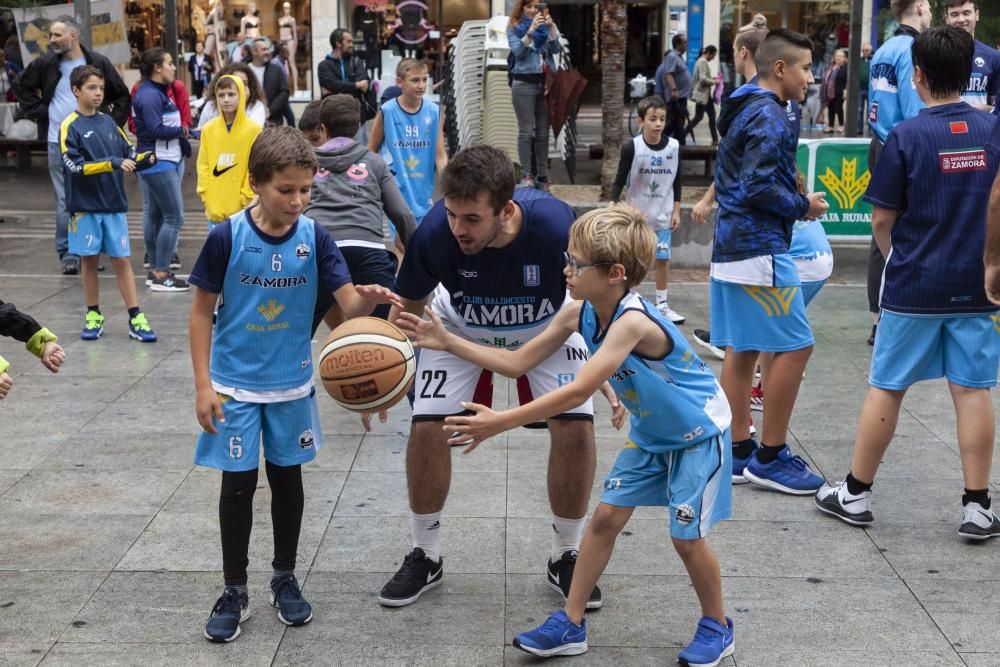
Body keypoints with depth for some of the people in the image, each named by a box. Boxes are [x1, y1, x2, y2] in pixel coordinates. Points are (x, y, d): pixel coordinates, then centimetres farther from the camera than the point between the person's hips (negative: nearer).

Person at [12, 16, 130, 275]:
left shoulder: (98, 64, 0)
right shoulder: (45, 64, 3)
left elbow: (122, 96, 10)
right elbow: (21, 86, 18)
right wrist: (37, 112, 7)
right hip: (59, 142, 0)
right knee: (65, 201, 0)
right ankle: (68, 254, 5)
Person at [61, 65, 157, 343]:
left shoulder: (108, 121, 8)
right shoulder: (70, 127, -6)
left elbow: (128, 153, 9)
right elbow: (75, 166, -16)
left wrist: (144, 159, -12)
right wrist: (111, 163, -25)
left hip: (114, 204, 3)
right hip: (85, 206, -3)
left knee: (121, 259, 3)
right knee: (89, 259, 7)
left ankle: (136, 319, 3)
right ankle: (94, 316, 19)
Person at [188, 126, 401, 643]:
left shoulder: (314, 238, -8)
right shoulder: (227, 237, -14)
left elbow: (347, 303, -14)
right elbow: (202, 311, -7)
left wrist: (368, 300, -38)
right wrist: (203, 385, -9)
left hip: (292, 384, 2)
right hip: (235, 383, -2)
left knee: (287, 477, 12)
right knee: (237, 483, 2)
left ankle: (284, 579, 30)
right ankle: (234, 591, 18)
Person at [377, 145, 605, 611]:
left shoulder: (556, 225, -38)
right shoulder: (434, 232, -34)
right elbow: (409, 306, -13)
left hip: (547, 329, 0)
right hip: (461, 330, 1)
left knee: (576, 427, -14)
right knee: (427, 427, -12)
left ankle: (565, 558, 9)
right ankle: (425, 557, 12)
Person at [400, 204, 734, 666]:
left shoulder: (633, 321, -36)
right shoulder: (578, 314, -11)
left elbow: (577, 391, -40)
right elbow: (517, 362, -5)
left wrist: (500, 423, -42)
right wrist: (448, 342, -11)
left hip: (698, 432, -8)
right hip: (650, 433, 8)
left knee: (686, 535, -3)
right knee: (606, 516, 5)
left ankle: (716, 628, 22)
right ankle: (570, 625, 14)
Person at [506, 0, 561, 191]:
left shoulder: (545, 26, 12)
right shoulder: (514, 27, 5)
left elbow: (557, 48, 0)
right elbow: (518, 51, -9)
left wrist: (551, 26, -12)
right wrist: (531, 30, -20)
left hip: (546, 82, 3)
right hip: (524, 83, -3)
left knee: (543, 132, 3)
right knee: (526, 131, -4)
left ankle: (542, 176, 6)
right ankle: (526, 175, -2)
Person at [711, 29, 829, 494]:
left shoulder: (742, 110, 17)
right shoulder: (770, 116, -14)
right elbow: (760, 185, -22)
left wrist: (794, 196, 14)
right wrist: (803, 206, -7)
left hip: (731, 246, 10)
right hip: (760, 249, -10)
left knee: (741, 349, 11)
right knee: (794, 346, -4)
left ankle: (738, 453, 16)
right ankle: (770, 457, 2)